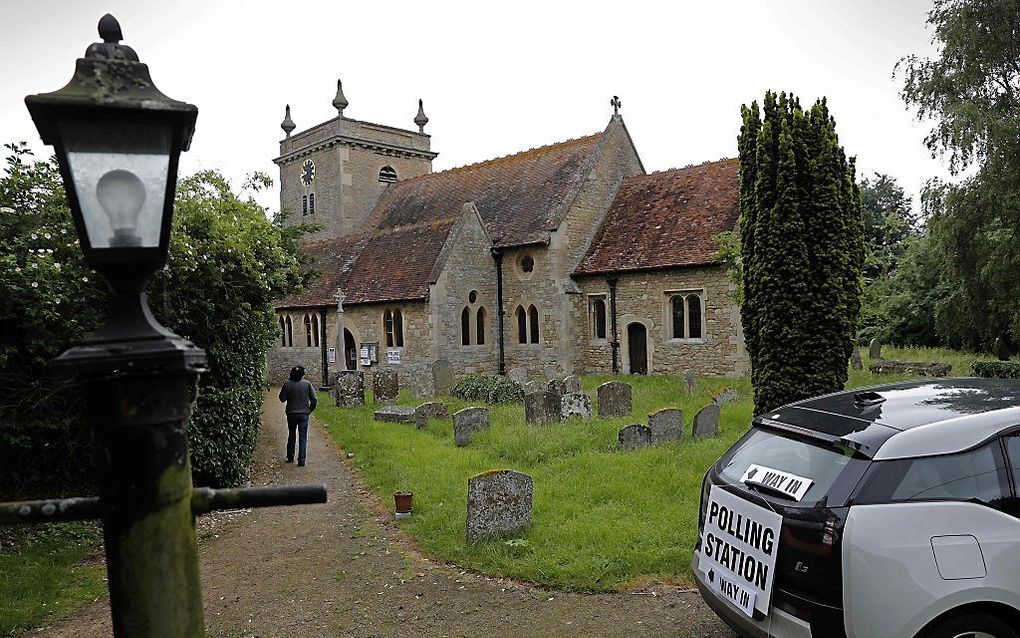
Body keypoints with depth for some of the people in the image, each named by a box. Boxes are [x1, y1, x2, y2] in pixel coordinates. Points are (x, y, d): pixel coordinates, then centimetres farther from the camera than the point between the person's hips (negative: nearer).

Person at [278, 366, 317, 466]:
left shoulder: (287, 383, -10)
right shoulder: (307, 384, -9)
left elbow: (282, 399, -4)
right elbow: (314, 400, -7)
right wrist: (310, 410, 7)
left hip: (291, 414, 1)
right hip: (304, 414, -1)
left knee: (291, 436, 20)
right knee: (303, 438, 4)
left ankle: (290, 457, 28)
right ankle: (301, 460, 0)